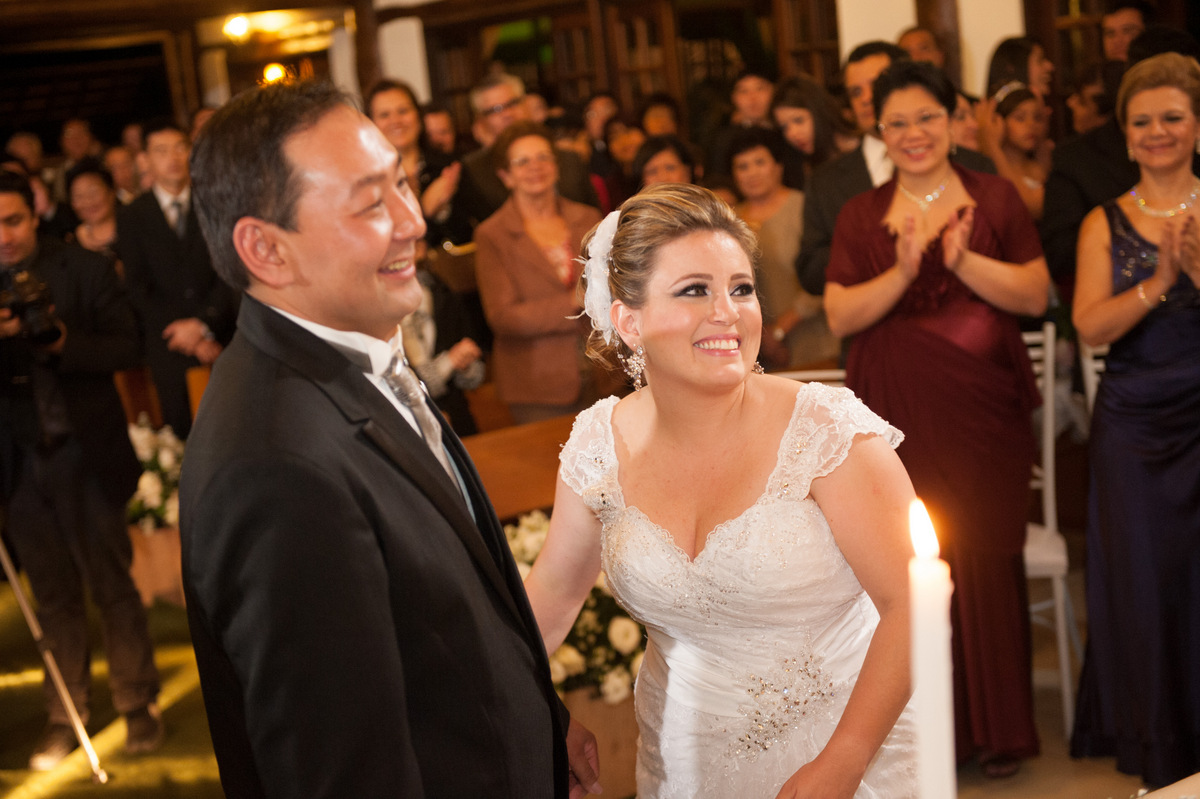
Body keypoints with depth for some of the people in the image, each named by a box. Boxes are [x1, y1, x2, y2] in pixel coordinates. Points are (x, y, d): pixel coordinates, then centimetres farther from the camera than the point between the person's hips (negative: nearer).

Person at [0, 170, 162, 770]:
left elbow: (125, 347, -7)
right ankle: (65, 715, 23)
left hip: (85, 455, -2)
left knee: (112, 585, 7)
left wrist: (60, 339, -23)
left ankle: (138, 703, 21)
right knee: (53, 596, 12)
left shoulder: (86, 271, -4)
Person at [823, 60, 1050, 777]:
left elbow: (1035, 295, -1)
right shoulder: (861, 216, 8)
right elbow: (841, 316, 1)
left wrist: (963, 261, -16)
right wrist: (903, 272, -14)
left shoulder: (994, 198, 5)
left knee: (987, 561, 0)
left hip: (983, 408, -1)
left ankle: (997, 729, 12)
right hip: (897, 412, 1)